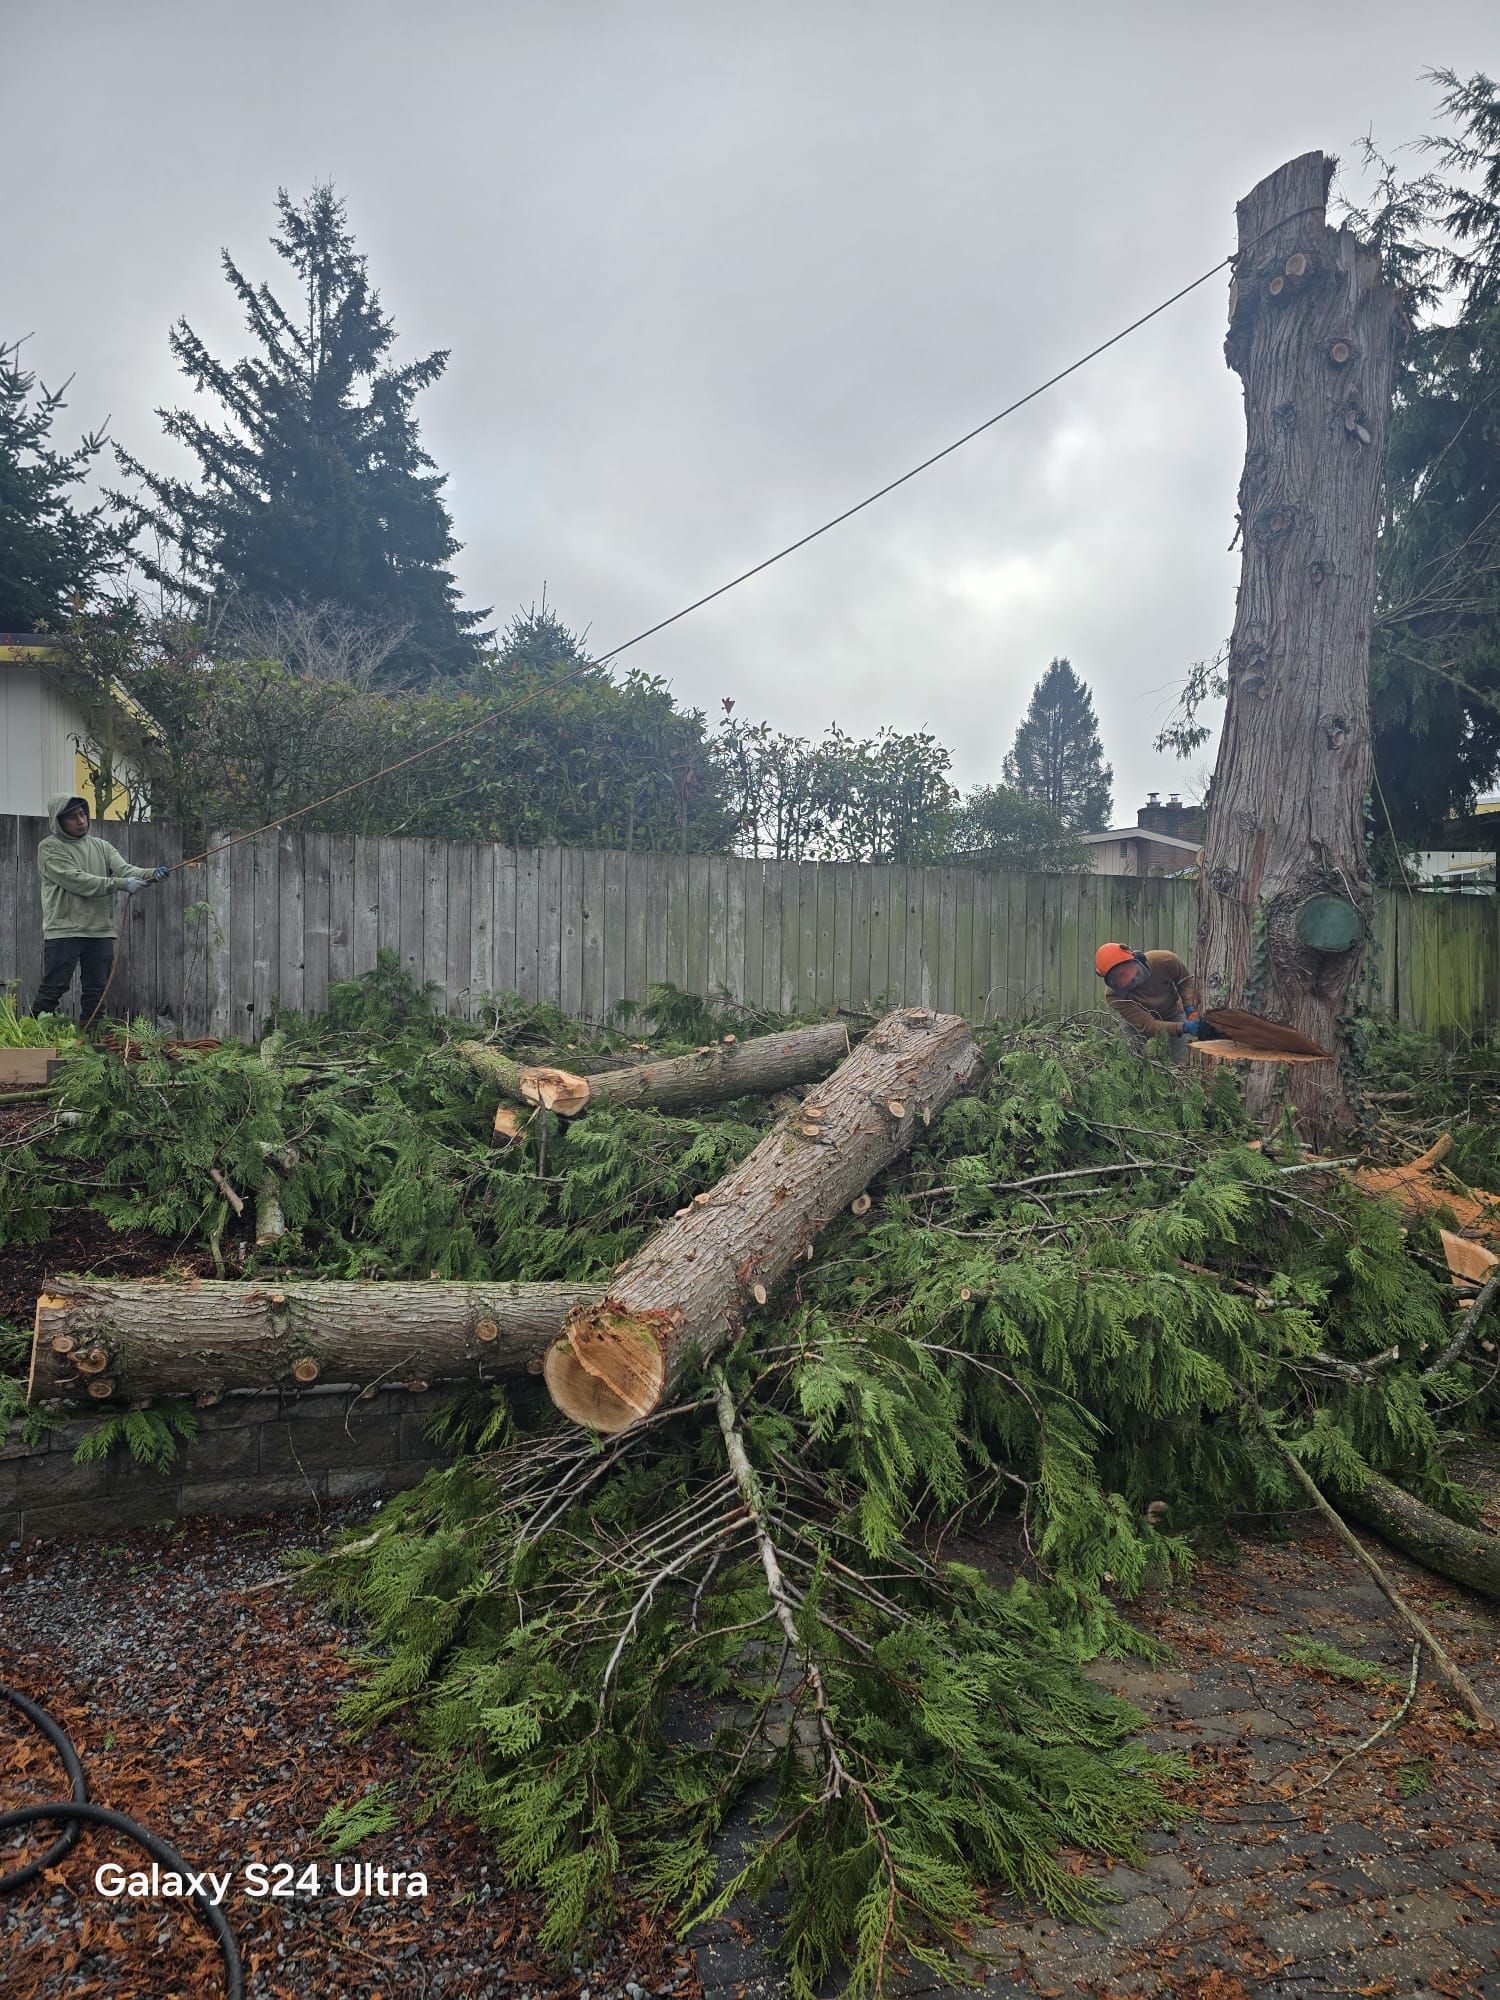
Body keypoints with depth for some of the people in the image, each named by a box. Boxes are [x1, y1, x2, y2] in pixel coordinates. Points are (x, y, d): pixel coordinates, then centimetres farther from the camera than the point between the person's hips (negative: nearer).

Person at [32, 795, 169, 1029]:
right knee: (53, 988, -5)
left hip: (101, 931, 5)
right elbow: (76, 880, -15)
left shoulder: (101, 846, 14)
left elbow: (124, 869, 0)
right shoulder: (50, 848, -3)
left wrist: (151, 875, -22)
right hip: (63, 931, -5)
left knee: (97, 989, 8)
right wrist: (120, 884, -23)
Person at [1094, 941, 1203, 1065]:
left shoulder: (1165, 961, -33)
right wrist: (1184, 1028, -48)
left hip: (1172, 1015, 1)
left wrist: (1190, 1008, -26)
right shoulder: (1115, 996, -35)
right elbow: (1146, 1025, -37)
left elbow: (1186, 980, -11)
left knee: (1181, 1062, -4)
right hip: (1136, 1021, -1)